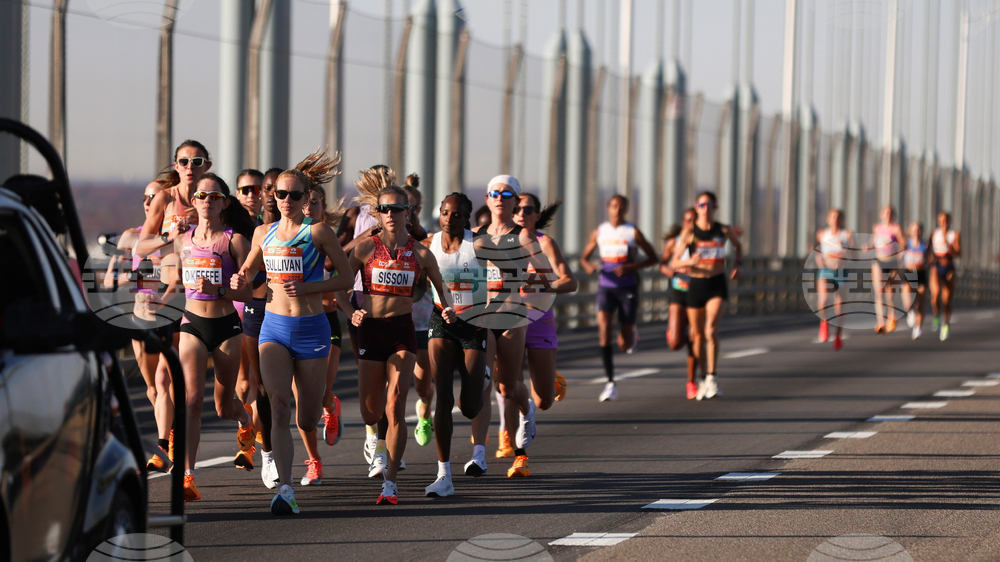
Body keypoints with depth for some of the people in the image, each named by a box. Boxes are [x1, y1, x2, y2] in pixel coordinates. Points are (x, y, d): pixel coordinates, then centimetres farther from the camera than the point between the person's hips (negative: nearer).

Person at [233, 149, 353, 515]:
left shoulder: (317, 232, -4)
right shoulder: (264, 233, 9)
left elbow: (346, 278, -3)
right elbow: (248, 270, 24)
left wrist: (307, 288, -16)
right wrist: (240, 281, 1)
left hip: (310, 329, -2)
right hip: (273, 326, 2)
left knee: (306, 421, 7)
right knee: (279, 405, -18)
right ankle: (285, 488, -22)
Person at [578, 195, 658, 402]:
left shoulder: (633, 232, -4)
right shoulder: (599, 233, 5)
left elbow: (653, 258, 0)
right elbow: (584, 257, 14)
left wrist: (630, 267, -16)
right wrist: (587, 266, -11)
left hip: (628, 289, -2)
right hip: (606, 287, 2)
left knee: (624, 344, 0)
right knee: (604, 329, -19)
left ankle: (632, 335, 41)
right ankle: (611, 383, -13)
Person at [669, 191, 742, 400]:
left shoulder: (724, 230, 1)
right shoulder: (689, 233, -4)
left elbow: (738, 245, 23)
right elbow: (674, 263, -5)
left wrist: (738, 264, 7)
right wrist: (690, 261, -25)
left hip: (718, 286, -1)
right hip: (696, 285, 1)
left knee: (711, 329, -20)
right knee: (697, 336, 8)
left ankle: (712, 378, -14)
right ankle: (703, 379, 26)